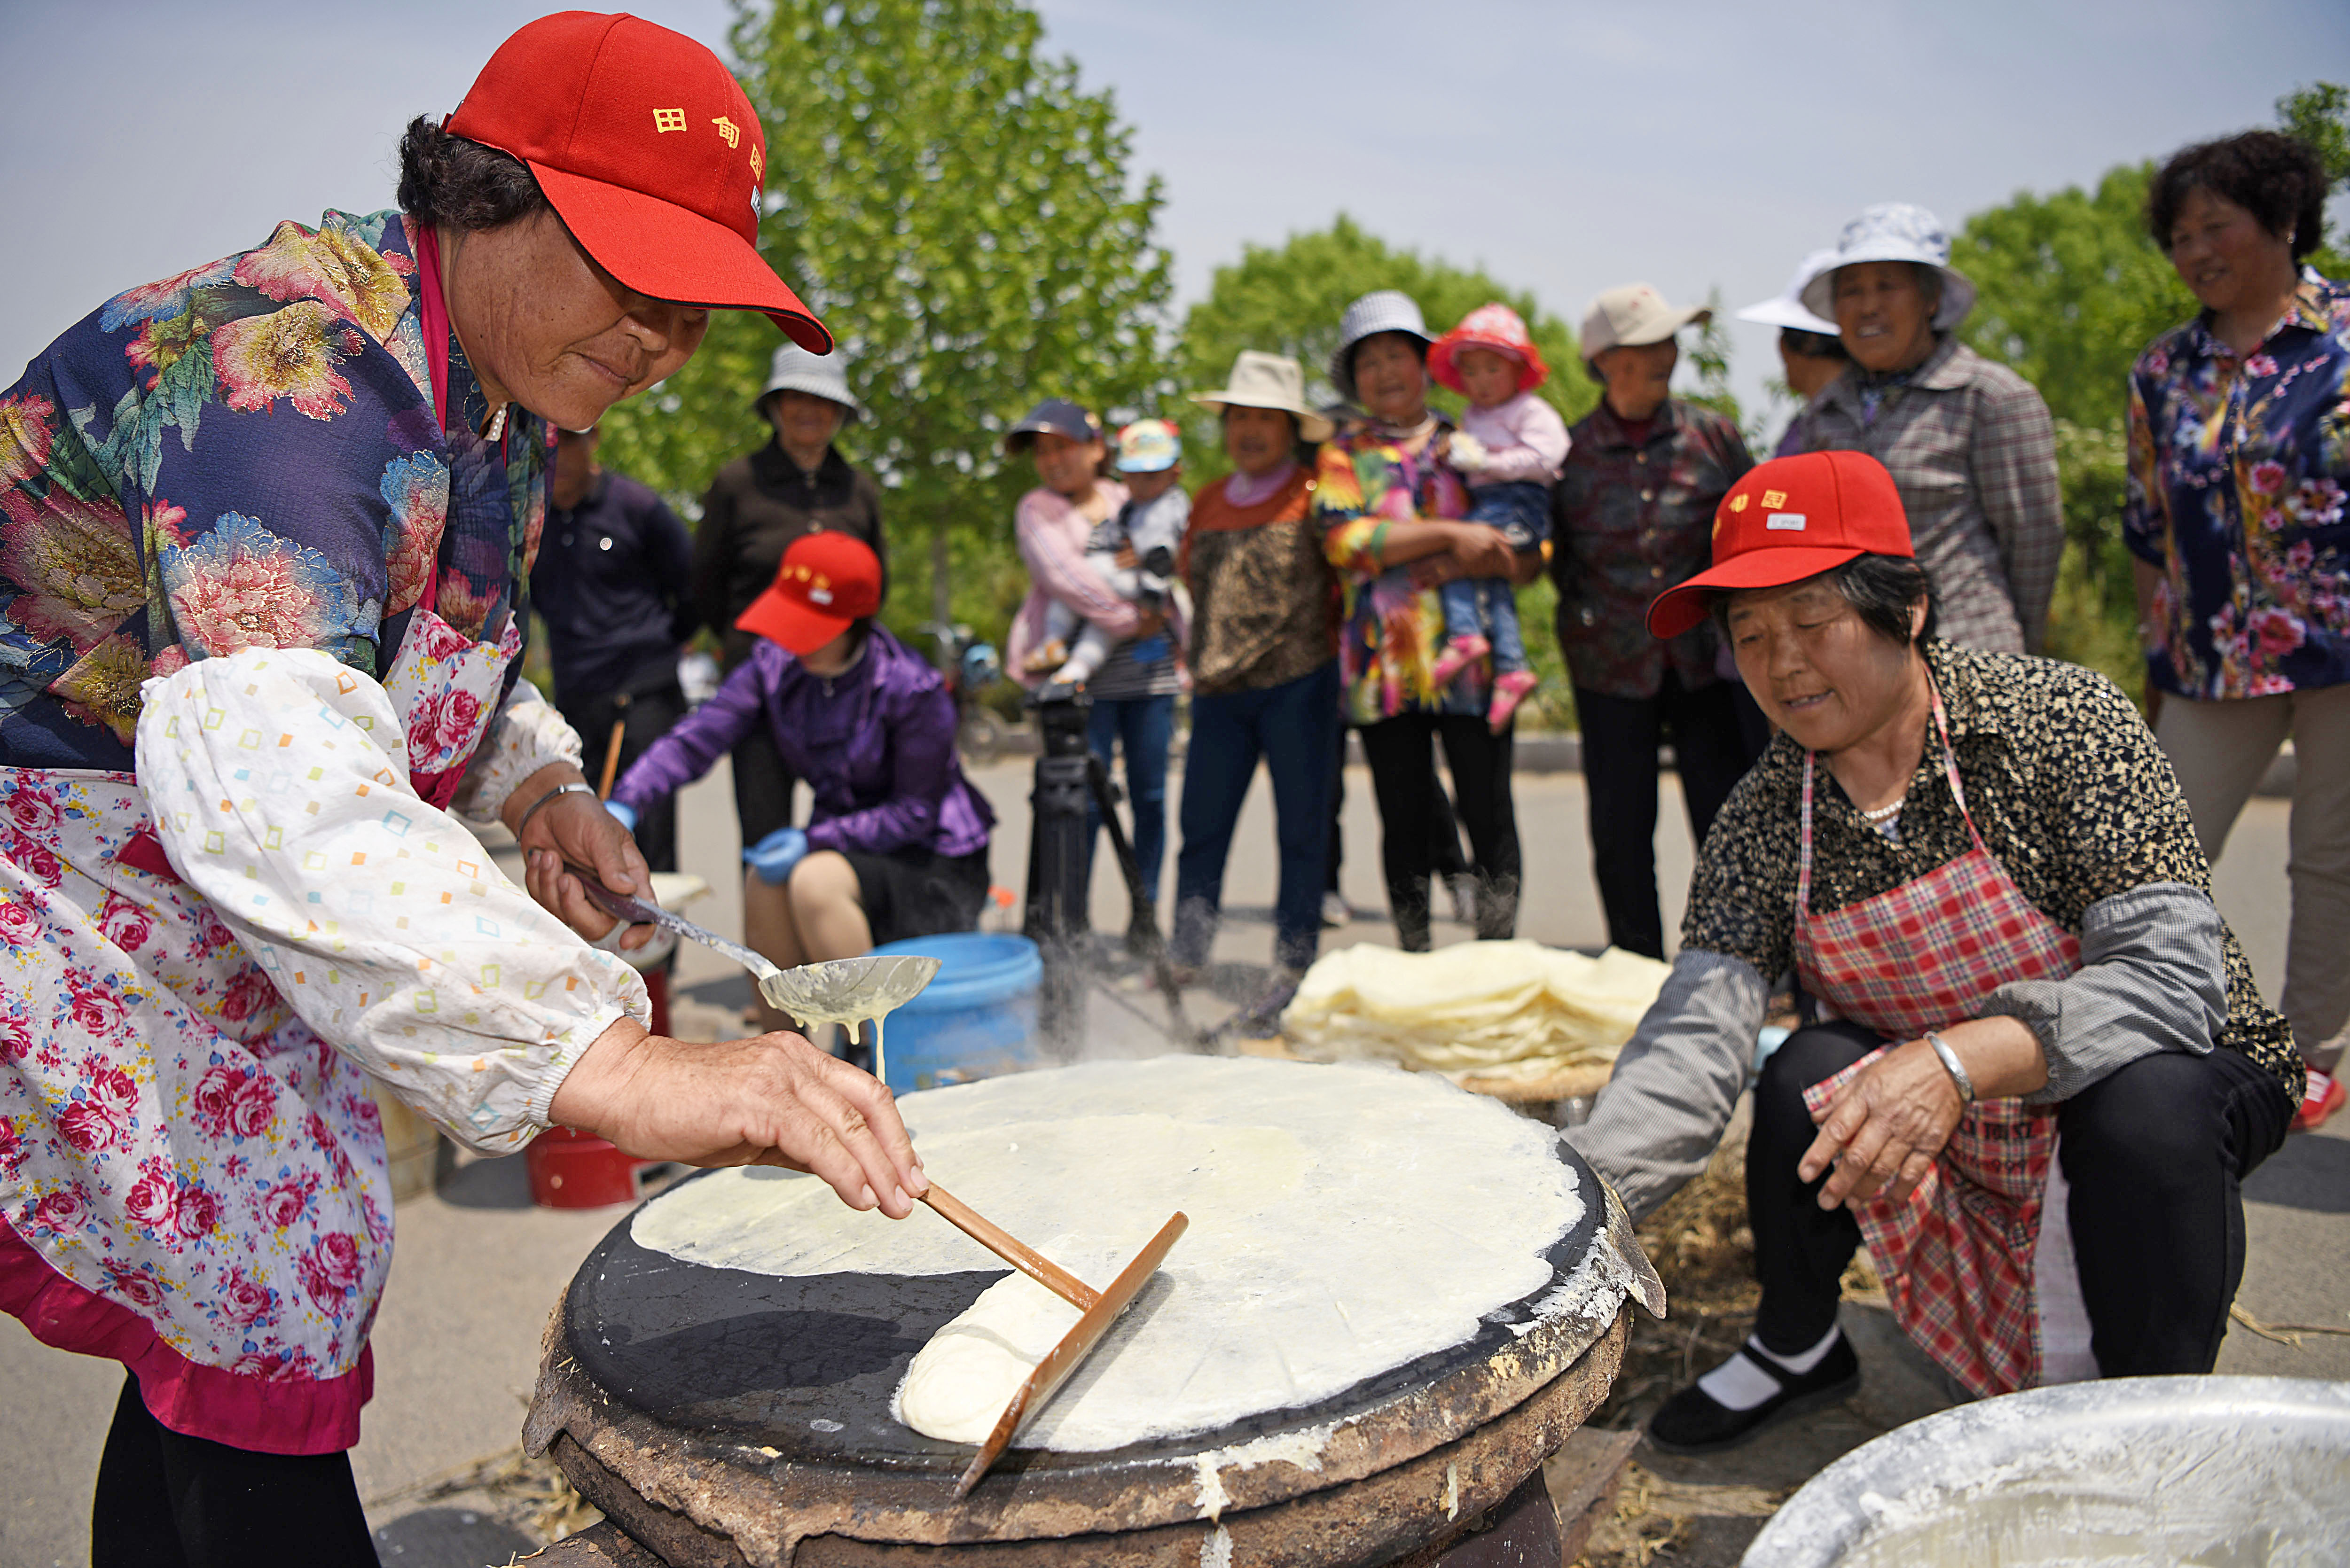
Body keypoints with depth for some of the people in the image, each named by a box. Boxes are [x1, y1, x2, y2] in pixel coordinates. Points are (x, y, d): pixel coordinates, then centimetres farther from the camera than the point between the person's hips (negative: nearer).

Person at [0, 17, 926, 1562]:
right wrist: (609, 1060, -58)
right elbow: (259, 760, -47)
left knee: (238, 1305, 16)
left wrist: (535, 777, -4)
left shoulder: (501, 406, 2)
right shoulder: (288, 366, -29)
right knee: (257, 1328, -7)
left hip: (198, 938, 9)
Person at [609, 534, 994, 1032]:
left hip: (934, 859, -6)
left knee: (815, 880, -30)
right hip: (847, 845, 6)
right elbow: (695, 739, -9)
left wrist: (814, 841, -25)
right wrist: (625, 805, -24)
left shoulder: (914, 689, -21)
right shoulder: (775, 667, -4)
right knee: (764, 881, -23)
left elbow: (915, 812, -17)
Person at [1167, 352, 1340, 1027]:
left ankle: (1293, 971, 11)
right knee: (1201, 827, 5)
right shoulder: (1209, 501, 15)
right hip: (1220, 692, 4)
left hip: (1298, 685, -4)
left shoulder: (1315, 496, 0)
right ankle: (1185, 957, 13)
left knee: (1301, 831, 2)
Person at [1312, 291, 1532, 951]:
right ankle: (1414, 961, 17)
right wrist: (1450, 535, -13)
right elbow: (1345, 540, -7)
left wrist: (1462, 566, -13)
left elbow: (1530, 554, 6)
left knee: (1489, 816, -3)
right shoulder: (1342, 453, 13)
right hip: (1383, 666, 0)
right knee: (1405, 822, 5)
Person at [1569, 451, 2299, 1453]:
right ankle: (1797, 1347, 4)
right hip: (1956, 1140, 3)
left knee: (2145, 1103, -34)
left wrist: (1961, 1059, -46)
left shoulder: (2061, 722, -22)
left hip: (2175, 1075, -3)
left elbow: (2175, 976, -30)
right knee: (1810, 1073, -23)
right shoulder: (1765, 821, -12)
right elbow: (1692, 1040, -23)